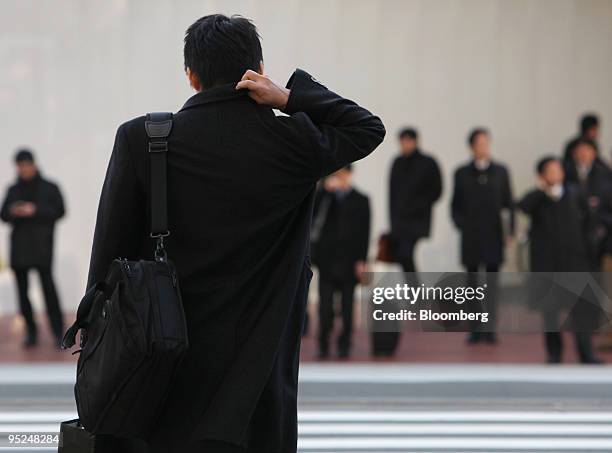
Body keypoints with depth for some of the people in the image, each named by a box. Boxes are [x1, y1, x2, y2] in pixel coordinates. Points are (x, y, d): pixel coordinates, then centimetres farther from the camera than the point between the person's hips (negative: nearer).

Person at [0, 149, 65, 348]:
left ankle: (58, 331, -10)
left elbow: (59, 211, -2)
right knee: (22, 289, 1)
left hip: (42, 247, -4)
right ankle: (31, 330, 9)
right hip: (19, 245, 4)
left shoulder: (49, 188, 5)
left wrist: (35, 211, -13)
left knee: (47, 285, -14)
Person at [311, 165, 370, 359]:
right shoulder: (324, 197, 9)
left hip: (348, 261, -1)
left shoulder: (360, 200, 4)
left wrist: (361, 260, -5)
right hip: (327, 259, 1)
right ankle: (323, 345, 2)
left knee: (347, 304, 3)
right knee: (325, 305, -2)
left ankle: (344, 345, 8)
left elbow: (364, 232, 2)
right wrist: (326, 189, -14)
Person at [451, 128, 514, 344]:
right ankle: (475, 330, 7)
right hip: (471, 236, 0)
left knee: (492, 282, -4)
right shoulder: (462, 173, 7)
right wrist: (461, 224, -8)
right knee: (472, 281, 3)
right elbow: (455, 206, 9)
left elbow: (509, 203, 7)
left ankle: (490, 328, -4)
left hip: (493, 235, 0)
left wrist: (510, 230, -1)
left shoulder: (500, 172, 7)